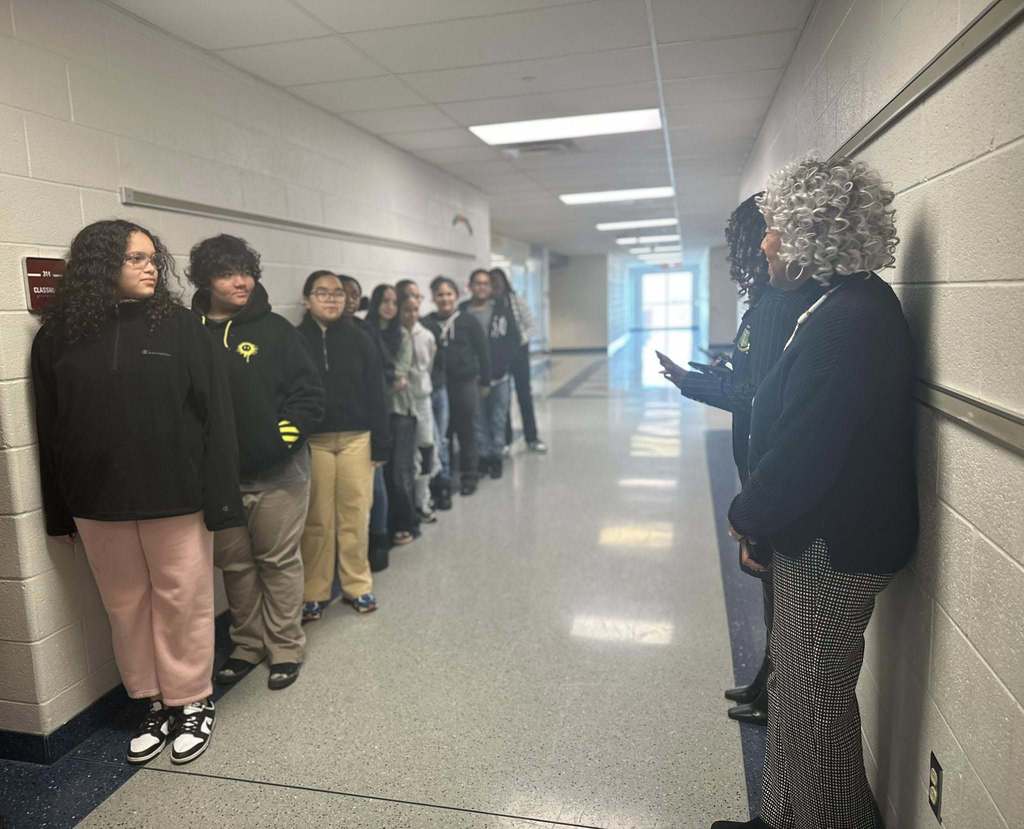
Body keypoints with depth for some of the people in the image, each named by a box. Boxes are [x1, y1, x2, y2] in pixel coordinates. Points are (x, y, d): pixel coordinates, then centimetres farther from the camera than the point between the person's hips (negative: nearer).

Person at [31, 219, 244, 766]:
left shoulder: (178, 325, -3)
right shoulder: (58, 335, 3)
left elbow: (214, 413, -7)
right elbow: (49, 426, 7)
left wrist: (218, 495, -12)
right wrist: (59, 509, 6)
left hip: (175, 494, -2)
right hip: (99, 500, 3)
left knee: (182, 600, 6)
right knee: (125, 606, 13)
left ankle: (191, 703, 24)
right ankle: (153, 704, 29)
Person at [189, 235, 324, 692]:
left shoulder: (275, 329, -2)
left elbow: (309, 392, -3)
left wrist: (288, 430, -14)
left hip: (277, 471, -2)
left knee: (280, 561, 7)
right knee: (235, 564, 14)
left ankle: (285, 648, 22)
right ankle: (248, 644, 32)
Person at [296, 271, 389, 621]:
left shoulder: (359, 340, 5)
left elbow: (375, 394, 5)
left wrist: (381, 445, 0)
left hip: (356, 438, 2)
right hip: (312, 442, -1)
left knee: (356, 516, 6)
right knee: (317, 520, 4)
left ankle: (357, 585, 21)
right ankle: (313, 593, 17)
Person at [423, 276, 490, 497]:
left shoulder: (469, 321, 1)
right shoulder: (427, 323, 3)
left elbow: (483, 352, 3)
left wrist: (485, 382, 2)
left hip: (466, 383, -1)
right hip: (438, 386, 1)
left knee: (467, 432, 7)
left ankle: (469, 476, 20)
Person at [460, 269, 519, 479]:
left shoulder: (502, 309, 3)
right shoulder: (462, 312, -1)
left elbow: (513, 339, 2)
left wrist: (502, 366, -7)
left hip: (499, 376, 1)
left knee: (498, 420, 7)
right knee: (479, 420, 5)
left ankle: (496, 456, 18)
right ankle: (483, 456, 16)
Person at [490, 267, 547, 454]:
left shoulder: (517, 301, -4)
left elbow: (530, 325, -2)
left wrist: (520, 340, -15)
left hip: (518, 352, 1)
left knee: (525, 394, 8)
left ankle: (532, 438, 19)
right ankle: (504, 439, 19)